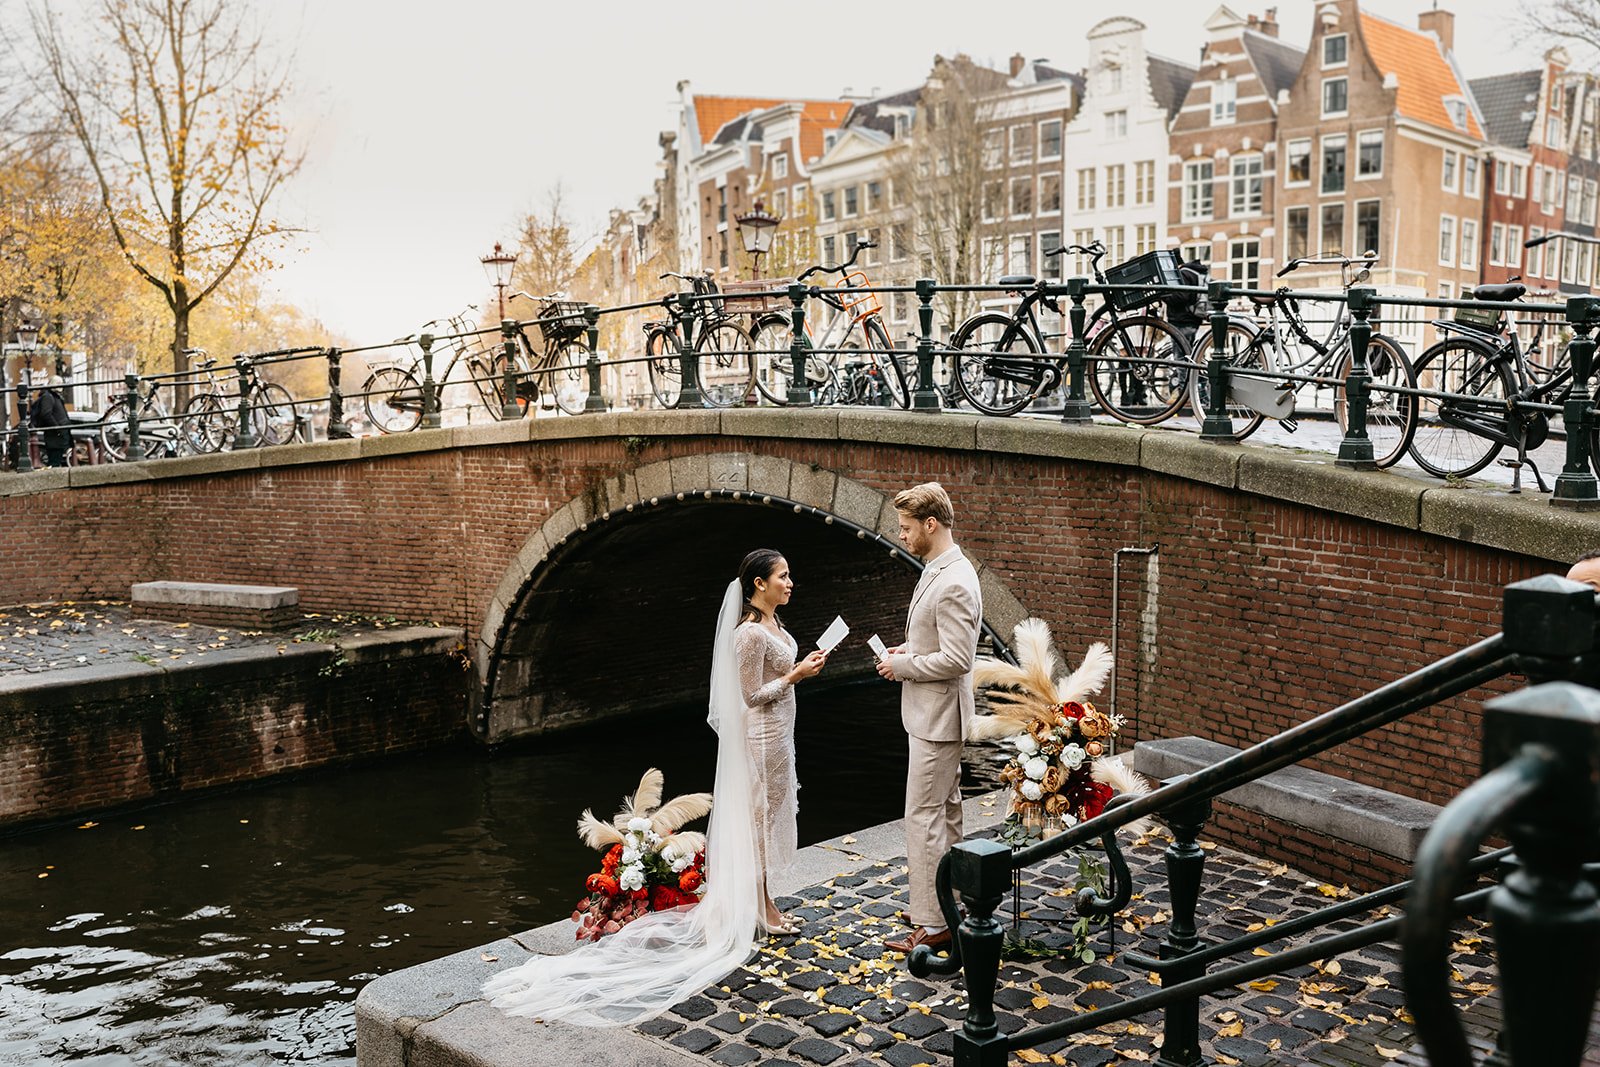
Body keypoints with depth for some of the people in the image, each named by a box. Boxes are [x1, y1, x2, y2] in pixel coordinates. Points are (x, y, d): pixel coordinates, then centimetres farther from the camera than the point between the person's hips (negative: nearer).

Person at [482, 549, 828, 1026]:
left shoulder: (770, 622, 7)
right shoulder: (750, 632, -23)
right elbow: (753, 694, -20)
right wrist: (796, 675, -18)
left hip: (776, 734, 9)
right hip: (762, 736, -9)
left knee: (762, 817, 16)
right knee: (757, 815, 2)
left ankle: (757, 896, 28)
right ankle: (756, 904, 14)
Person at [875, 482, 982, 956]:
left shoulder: (954, 583, -23)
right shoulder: (938, 571, 10)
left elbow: (957, 659, -26)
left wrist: (900, 666, -16)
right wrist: (906, 650, 5)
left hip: (937, 717, -11)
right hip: (933, 715, 11)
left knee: (924, 816, -5)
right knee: (946, 811, 18)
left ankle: (932, 924, 2)